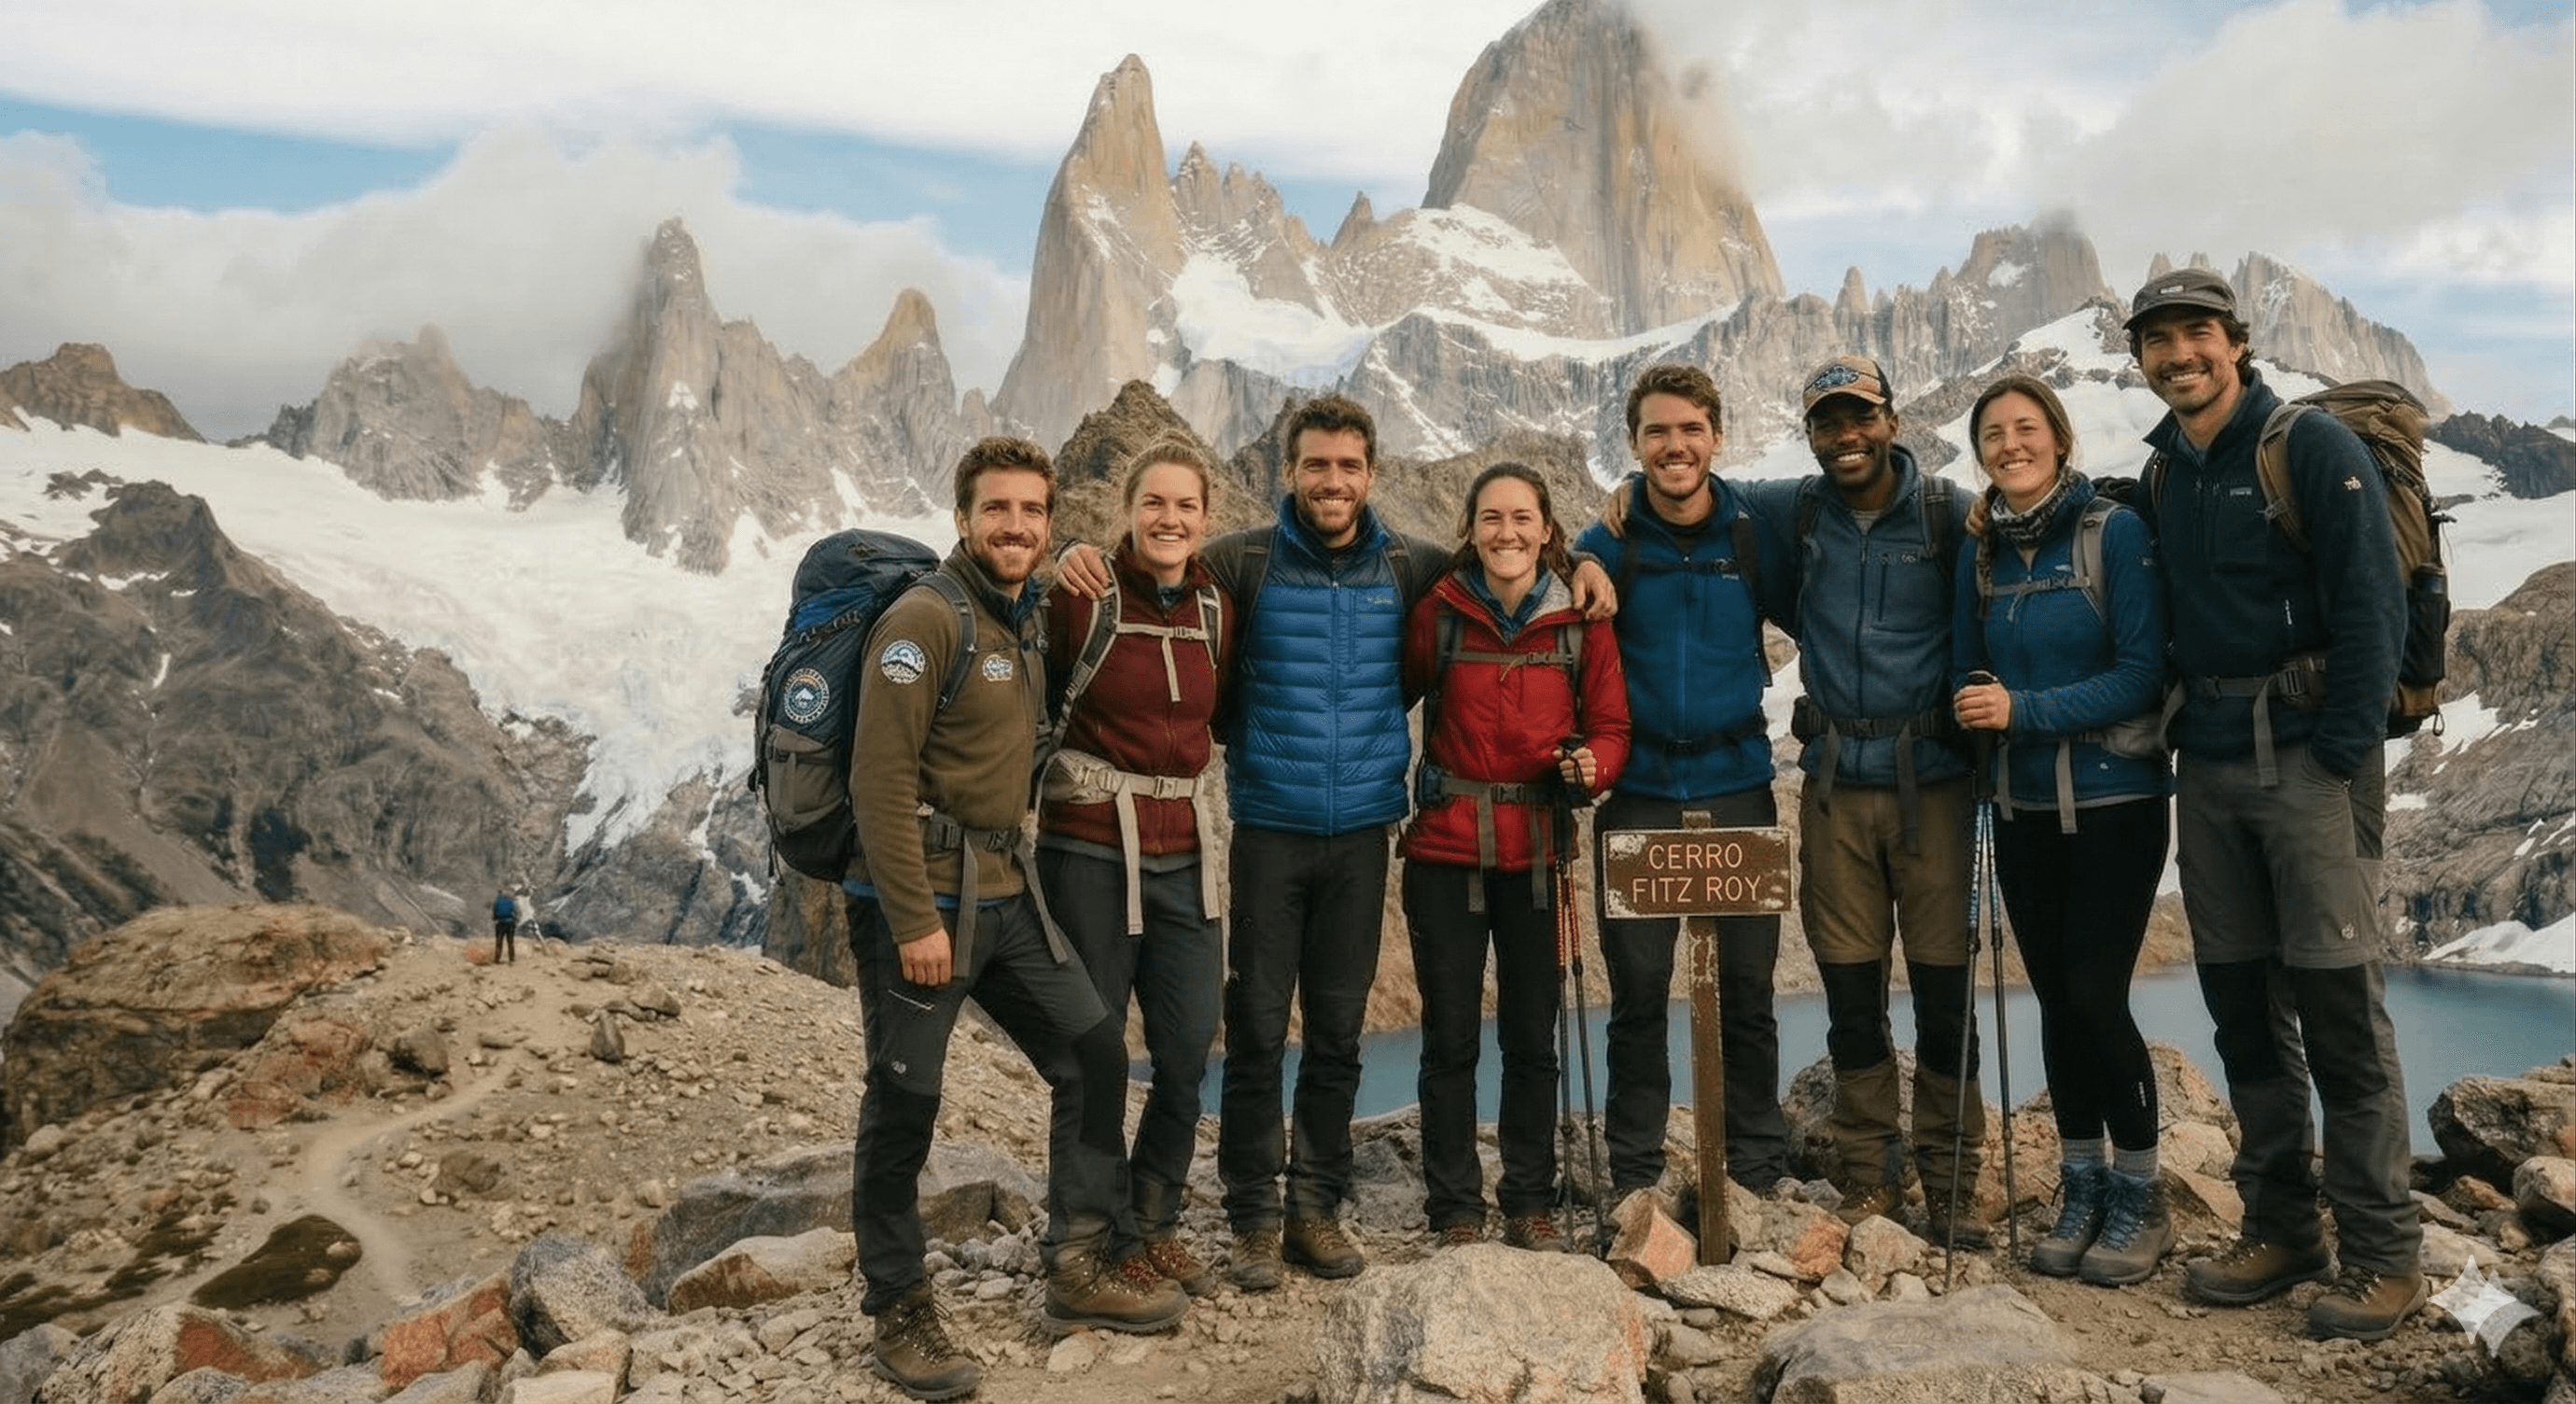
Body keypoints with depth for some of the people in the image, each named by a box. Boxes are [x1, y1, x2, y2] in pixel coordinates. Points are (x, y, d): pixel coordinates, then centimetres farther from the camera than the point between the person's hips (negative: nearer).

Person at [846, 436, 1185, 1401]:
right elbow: (880, 781, -18)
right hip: (920, 898, -8)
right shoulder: (923, 620, -13)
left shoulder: (1027, 624, 12)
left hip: (1004, 892, 8)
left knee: (1094, 1052, 8)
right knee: (905, 1104, 2)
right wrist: (914, 920, -20)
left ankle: (1079, 1267, 20)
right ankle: (898, 1310, 19)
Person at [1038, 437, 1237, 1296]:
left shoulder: (1217, 609, 6)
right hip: (1090, 848, -4)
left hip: (1183, 853, 5)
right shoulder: (1082, 597, -8)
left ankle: (1156, 1222, 29)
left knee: (1189, 1047, 7)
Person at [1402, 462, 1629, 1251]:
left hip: (1536, 852, 1)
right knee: (1451, 1038, 5)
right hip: (1445, 849, -1)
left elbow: (1610, 725, 3)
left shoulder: (1581, 620, 0)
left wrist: (1592, 766, -17)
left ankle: (1530, 1203, 26)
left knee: (1532, 1037, 11)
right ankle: (1455, 1210, 18)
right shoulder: (1438, 614, -3)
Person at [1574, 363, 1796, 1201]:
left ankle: (1758, 1176, 20)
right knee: (1638, 994, 3)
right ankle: (1634, 1178, 16)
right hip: (1637, 797, -1)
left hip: (1738, 791, 1)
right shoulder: (1605, 549, 0)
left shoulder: (1757, 539, 2)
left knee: (1747, 991, 6)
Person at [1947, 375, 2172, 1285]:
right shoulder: (1980, 552, 7)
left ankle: (2139, 1199, 13)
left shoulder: (2116, 533, -9)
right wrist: (1976, 707, -9)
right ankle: (2081, 1188, 24)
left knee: (2095, 996, -6)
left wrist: (2026, 710, -21)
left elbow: (2144, 671, -14)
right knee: (2055, 998, 10)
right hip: (2022, 809, 5)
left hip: (2114, 803, -5)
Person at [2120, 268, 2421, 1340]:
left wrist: (2338, 757, -14)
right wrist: (2181, 730, 10)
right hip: (2207, 767, 6)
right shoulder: (2160, 476, 12)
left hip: (2305, 756, -6)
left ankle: (2384, 1252, 8)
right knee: (2242, 1007, 10)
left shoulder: (2314, 448, -6)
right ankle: (2280, 1228, 21)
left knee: (2337, 1005, -4)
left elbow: (2373, 608, -10)